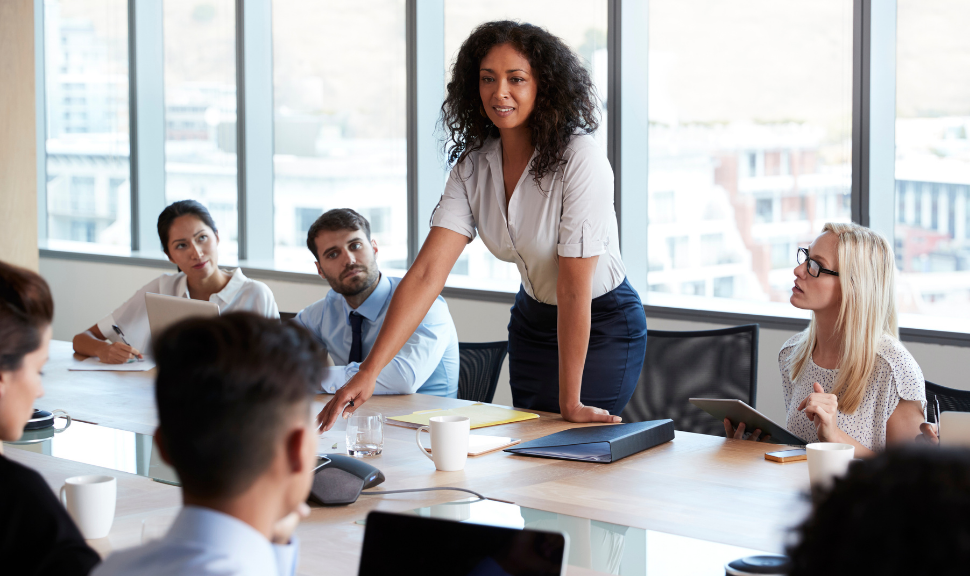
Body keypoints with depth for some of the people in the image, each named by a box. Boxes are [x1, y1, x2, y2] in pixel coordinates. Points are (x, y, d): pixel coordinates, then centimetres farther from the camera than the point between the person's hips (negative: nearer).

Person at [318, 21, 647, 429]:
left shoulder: (580, 159, -27)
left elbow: (575, 288, -27)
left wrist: (571, 403, -25)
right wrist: (369, 371, -29)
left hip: (603, 324, -6)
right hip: (533, 317, 6)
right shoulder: (473, 165, -10)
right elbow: (428, 271, -18)